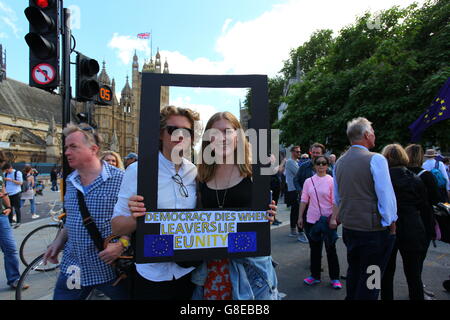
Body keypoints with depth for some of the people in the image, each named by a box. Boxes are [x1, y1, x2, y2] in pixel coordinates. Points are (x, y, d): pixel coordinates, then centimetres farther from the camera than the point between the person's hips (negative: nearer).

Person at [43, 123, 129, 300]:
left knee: (124, 295, 13)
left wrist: (122, 244, -25)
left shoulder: (120, 179, -16)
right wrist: (59, 241, 8)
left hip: (109, 268, -5)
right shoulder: (70, 181, 7)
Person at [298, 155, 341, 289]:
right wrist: (300, 217, 4)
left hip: (327, 220, -3)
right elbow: (304, 200, 5)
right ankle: (315, 276, 28)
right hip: (312, 219, 3)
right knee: (314, 248, 14)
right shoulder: (309, 181, 3)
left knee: (330, 249, 9)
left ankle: (335, 278, 23)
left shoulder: (331, 181, -5)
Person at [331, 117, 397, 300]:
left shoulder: (339, 162, 5)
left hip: (348, 228, 6)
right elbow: (386, 196, -16)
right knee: (370, 279, 8)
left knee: (353, 271, 23)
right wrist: (391, 223, -4)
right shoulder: (375, 159, -16)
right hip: (374, 229, -6)